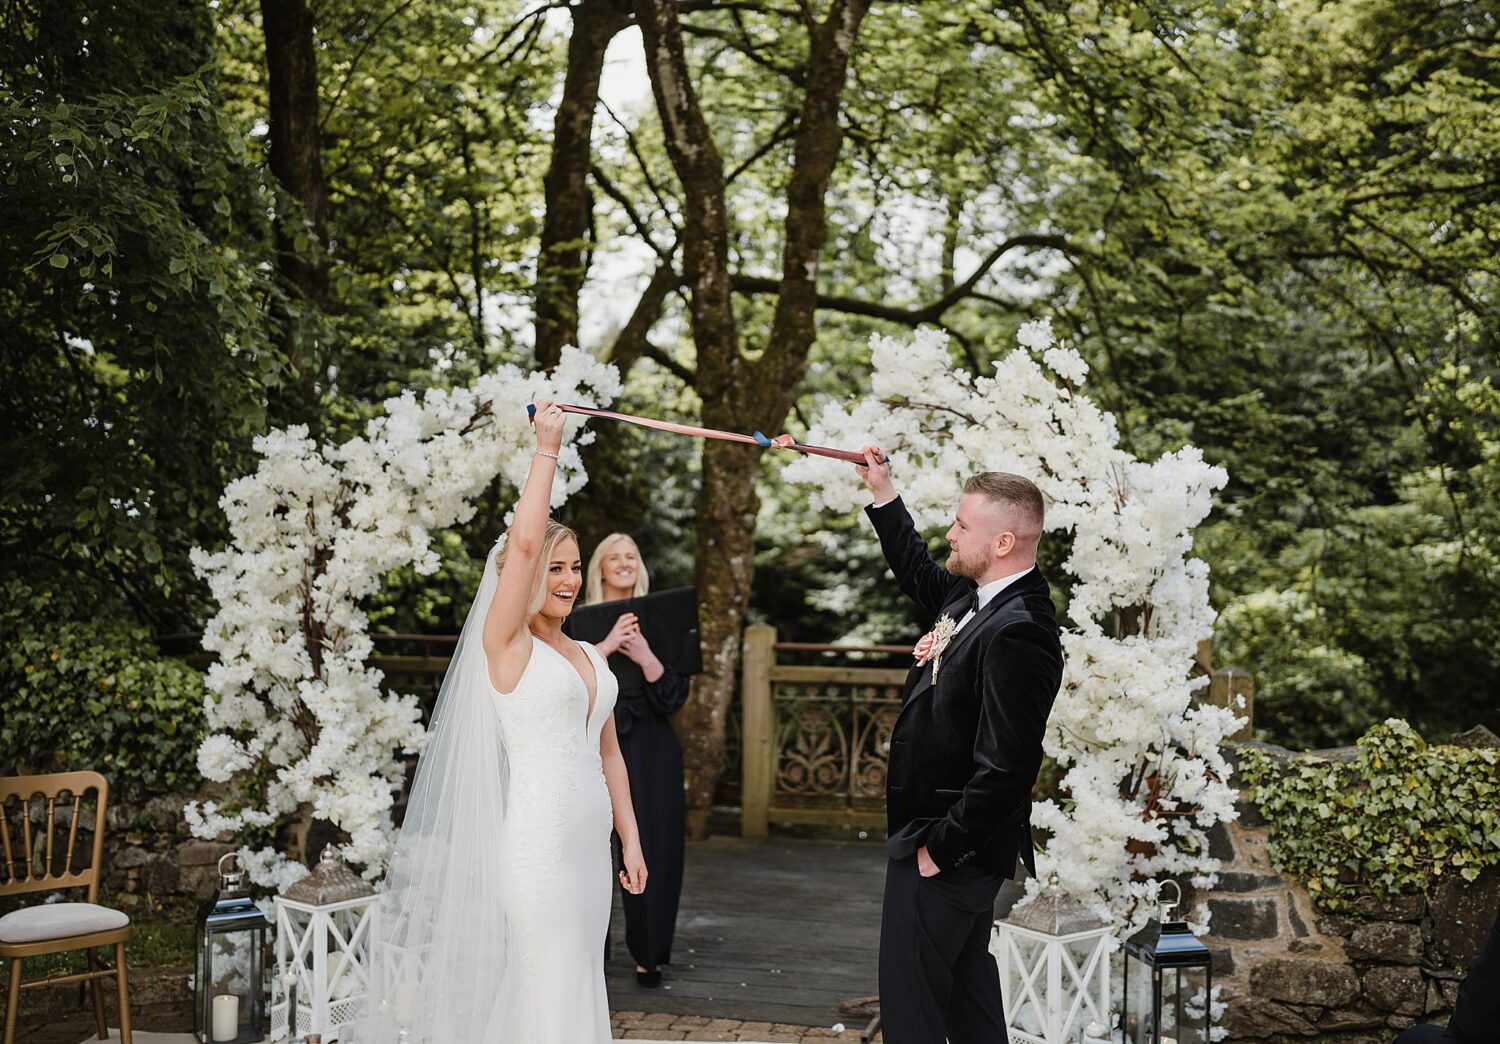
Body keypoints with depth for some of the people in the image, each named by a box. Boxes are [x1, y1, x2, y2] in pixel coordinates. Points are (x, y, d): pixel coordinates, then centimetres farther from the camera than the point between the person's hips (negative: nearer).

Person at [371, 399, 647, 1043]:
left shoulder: (588, 657, 15)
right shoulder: (506, 644, -5)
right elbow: (523, 541, -18)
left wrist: (631, 842, 15)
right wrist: (547, 448, -15)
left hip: (590, 841, 7)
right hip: (538, 839, -7)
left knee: (583, 985, 11)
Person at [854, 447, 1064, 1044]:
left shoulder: (1018, 631, -27)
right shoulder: (975, 597, 3)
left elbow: (1005, 768, -29)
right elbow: (921, 576, 28)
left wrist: (940, 846, -21)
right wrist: (882, 492, 24)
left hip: (949, 848, -10)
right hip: (955, 844, 10)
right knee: (967, 985, 23)